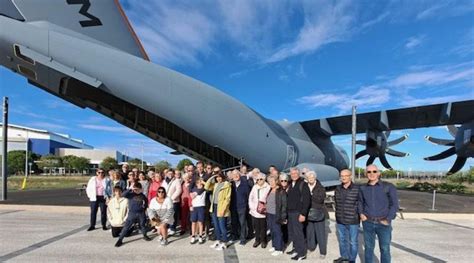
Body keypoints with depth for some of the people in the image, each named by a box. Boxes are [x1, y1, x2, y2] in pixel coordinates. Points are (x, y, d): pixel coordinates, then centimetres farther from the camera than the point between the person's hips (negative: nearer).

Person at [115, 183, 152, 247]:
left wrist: (144, 206, 5)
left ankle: (145, 236, 37)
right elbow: (123, 195, -24)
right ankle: (120, 240, 6)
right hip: (132, 213, -3)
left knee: (143, 225, 16)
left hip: (141, 213, 3)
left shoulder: (143, 196, 3)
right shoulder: (131, 194, -6)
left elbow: (146, 202, 21)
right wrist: (130, 189, -29)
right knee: (126, 227, -3)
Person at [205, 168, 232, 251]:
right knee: (216, 225, 15)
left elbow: (227, 198, -11)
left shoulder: (227, 184, -7)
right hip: (214, 207, 7)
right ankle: (218, 241, 28)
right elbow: (206, 187, 1)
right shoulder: (215, 184, 14)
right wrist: (211, 177, -3)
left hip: (221, 208, -7)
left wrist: (223, 208, -17)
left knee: (222, 226, 0)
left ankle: (223, 243, 12)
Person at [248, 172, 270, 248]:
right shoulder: (254, 187, 6)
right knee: (256, 226, 11)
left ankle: (263, 240, 25)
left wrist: (263, 204, -15)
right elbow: (250, 197, 8)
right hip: (254, 210, 3)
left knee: (263, 227, 8)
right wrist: (252, 206, -1)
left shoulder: (268, 187, -7)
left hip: (263, 210, -3)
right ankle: (257, 240, 26)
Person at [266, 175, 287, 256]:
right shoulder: (269, 191, 9)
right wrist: (266, 212, 13)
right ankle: (274, 245, 29)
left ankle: (279, 249, 13)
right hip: (269, 214, 7)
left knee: (277, 231, 1)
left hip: (276, 215, -7)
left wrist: (283, 217, -14)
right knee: (272, 231, 14)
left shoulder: (281, 191, -12)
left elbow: (284, 205, -13)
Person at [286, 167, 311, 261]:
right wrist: (288, 211, 10)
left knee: (298, 233, -2)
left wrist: (303, 214, -19)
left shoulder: (303, 184, -10)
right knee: (292, 232, 13)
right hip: (290, 212, 7)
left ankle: (302, 254, 8)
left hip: (298, 213, -7)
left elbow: (306, 200, -15)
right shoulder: (291, 185, 13)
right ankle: (296, 249, 28)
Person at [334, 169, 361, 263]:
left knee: (353, 241, 9)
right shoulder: (338, 188, 2)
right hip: (340, 220, 5)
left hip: (353, 221, -5)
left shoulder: (357, 189, -14)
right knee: (342, 239, 18)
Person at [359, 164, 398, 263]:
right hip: (368, 223, 2)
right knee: (368, 247, 12)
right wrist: (361, 213, 0)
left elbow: (394, 204, -4)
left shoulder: (388, 186, -7)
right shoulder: (363, 188, 1)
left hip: (383, 224, -2)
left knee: (385, 249, 6)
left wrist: (388, 220, -12)